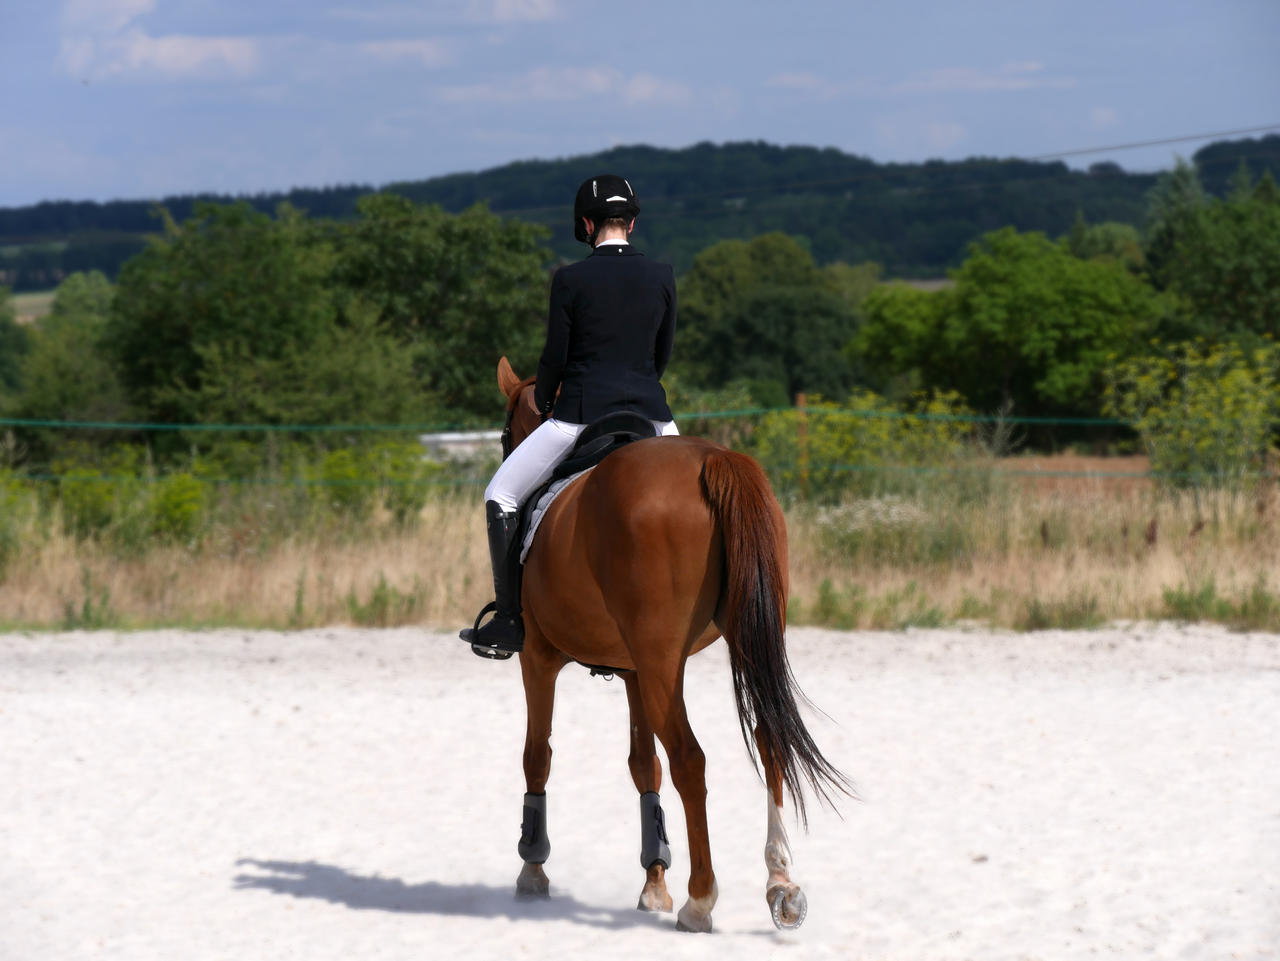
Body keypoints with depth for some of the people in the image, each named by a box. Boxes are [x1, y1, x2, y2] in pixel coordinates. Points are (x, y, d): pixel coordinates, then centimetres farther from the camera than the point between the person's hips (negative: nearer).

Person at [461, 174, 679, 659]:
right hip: (650, 414, 4)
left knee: (501, 496, 11)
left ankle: (510, 623, 6)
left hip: (582, 414, -3)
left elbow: (555, 358, -3)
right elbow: (663, 354, 13)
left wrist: (543, 401, 18)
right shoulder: (662, 277, 4)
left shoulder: (570, 280, -7)